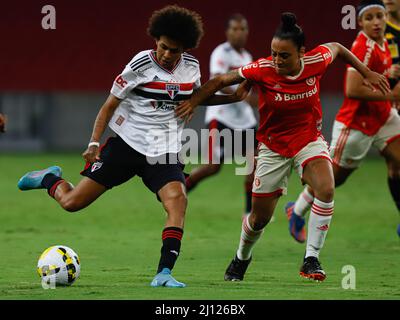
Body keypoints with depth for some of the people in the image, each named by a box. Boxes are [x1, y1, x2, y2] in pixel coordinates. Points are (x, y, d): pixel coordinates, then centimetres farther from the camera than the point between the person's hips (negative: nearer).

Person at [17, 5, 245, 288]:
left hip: (164, 152, 3)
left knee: (177, 199, -27)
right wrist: (94, 143, -14)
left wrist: (233, 97, 11)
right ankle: (51, 179, 33)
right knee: (71, 202, -3)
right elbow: (110, 105, -4)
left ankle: (164, 273, -27)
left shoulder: (191, 67, 2)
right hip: (126, 144, -2)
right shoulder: (141, 65, -10)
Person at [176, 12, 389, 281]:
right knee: (260, 217, 7)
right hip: (273, 146, -1)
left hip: (310, 140, 1)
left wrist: (367, 72, 9)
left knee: (326, 189, -30)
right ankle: (242, 258, 40)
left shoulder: (316, 61, -17)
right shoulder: (262, 70, -22)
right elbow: (221, 80, -12)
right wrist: (194, 101, -23)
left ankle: (311, 259, -19)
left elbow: (336, 47, 6)